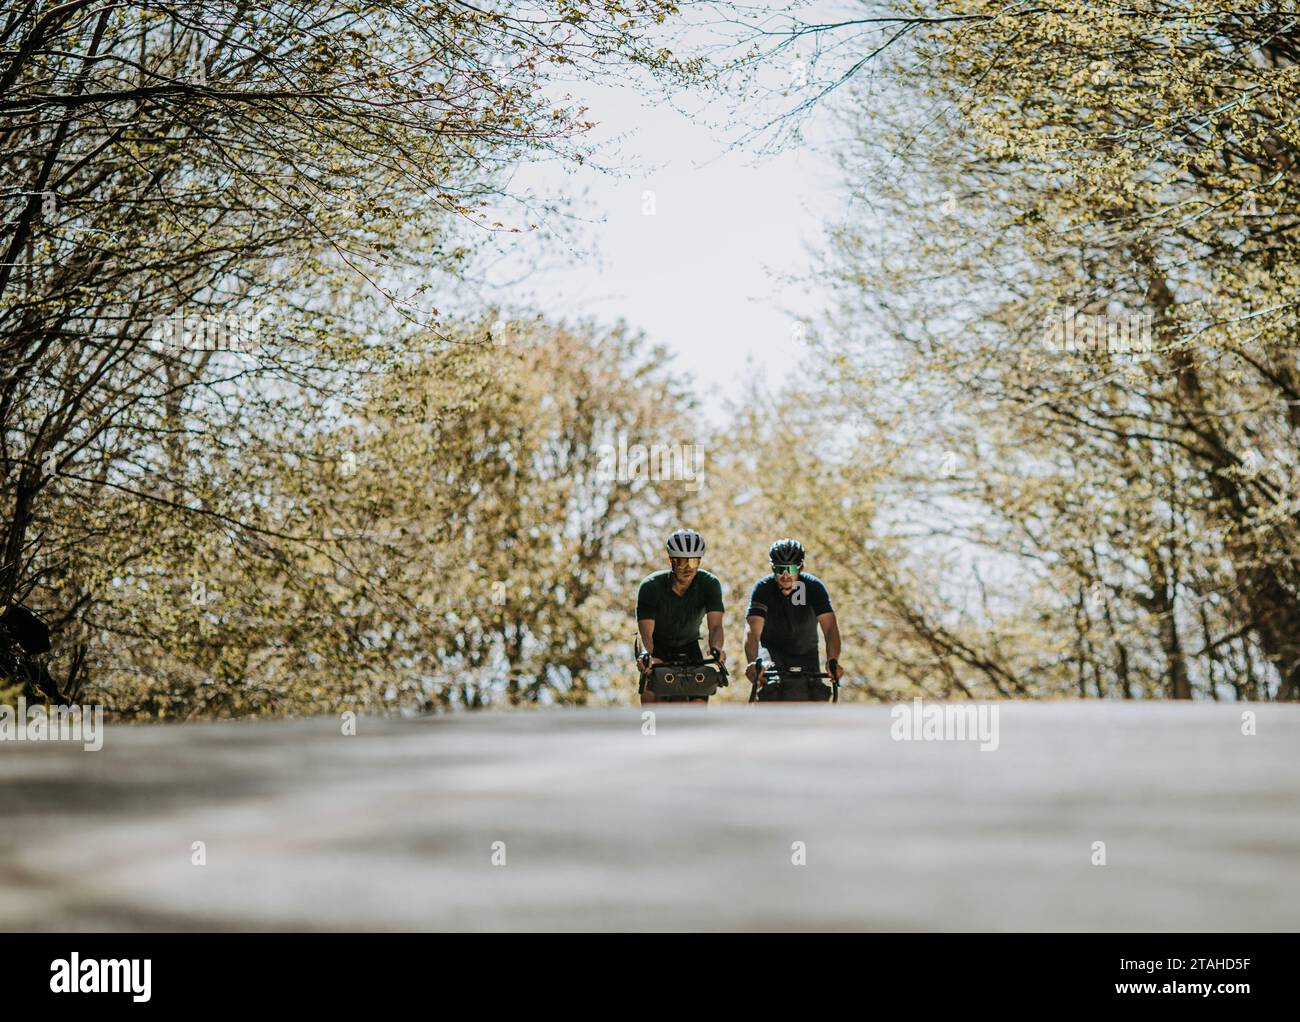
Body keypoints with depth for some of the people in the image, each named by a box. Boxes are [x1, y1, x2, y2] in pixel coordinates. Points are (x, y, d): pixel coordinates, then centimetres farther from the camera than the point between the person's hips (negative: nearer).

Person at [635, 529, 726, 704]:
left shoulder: (709, 584, -22)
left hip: (689, 649, 2)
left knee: (700, 701, -15)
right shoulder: (651, 586, -26)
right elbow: (646, 632, -32)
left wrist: (716, 648, -55)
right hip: (657, 649, -2)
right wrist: (647, 655, -54)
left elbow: (715, 625, -32)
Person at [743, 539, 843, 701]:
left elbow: (830, 628, -32)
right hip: (773, 651, -1)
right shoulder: (763, 588, -22)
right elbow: (752, 631, -33)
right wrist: (753, 663, -51)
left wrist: (832, 661, -50)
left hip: (805, 655, 1)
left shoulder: (814, 587, -22)